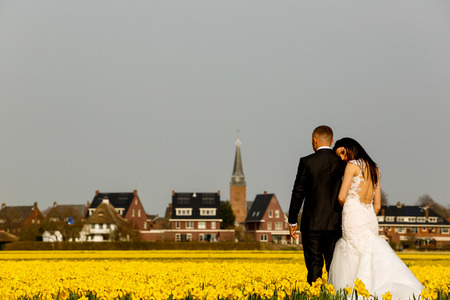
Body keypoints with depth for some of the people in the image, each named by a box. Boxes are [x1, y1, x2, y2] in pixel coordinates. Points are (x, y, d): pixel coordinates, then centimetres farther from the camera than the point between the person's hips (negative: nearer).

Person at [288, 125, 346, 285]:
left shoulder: (307, 162, -6)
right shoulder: (342, 163, 3)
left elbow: (298, 192, -5)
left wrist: (292, 221, 2)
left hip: (312, 223, -3)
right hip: (335, 223, 3)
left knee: (314, 267, 0)